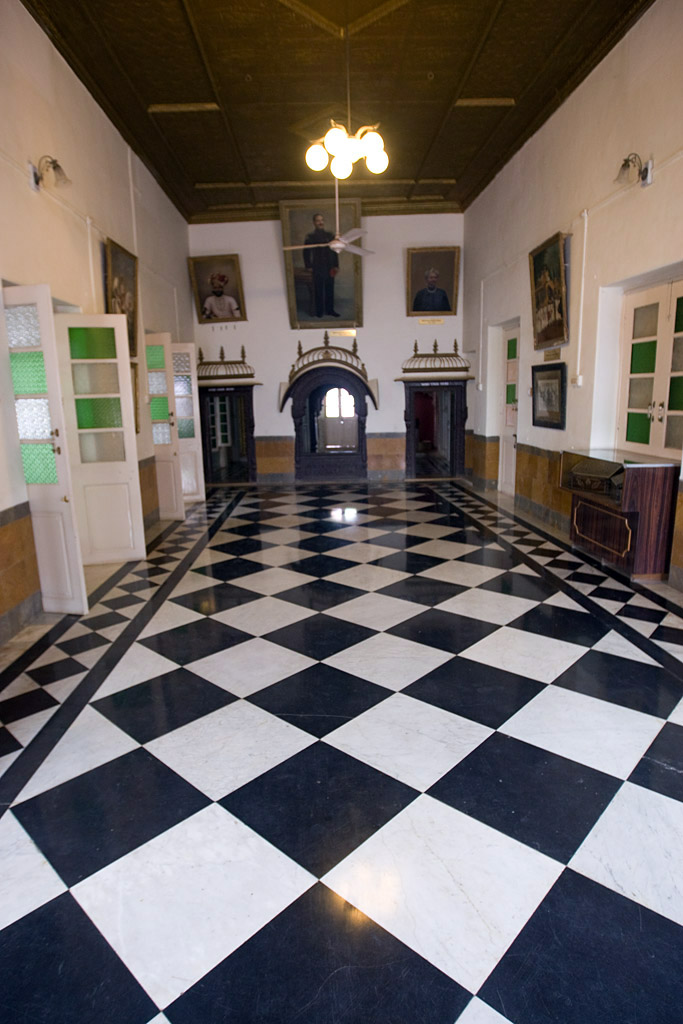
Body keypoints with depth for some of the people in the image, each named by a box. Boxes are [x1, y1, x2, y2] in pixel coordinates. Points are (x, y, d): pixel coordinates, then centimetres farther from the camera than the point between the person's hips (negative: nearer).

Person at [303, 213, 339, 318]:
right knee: (318, 291, 0)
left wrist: (336, 266, 6)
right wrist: (308, 266, -6)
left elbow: (334, 251, 12)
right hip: (317, 268, -3)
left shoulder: (330, 235, 10)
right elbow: (306, 252, 1)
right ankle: (319, 312, 8)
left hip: (330, 268, 3)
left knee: (330, 289, 6)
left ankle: (330, 310, 16)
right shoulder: (310, 237, 0)